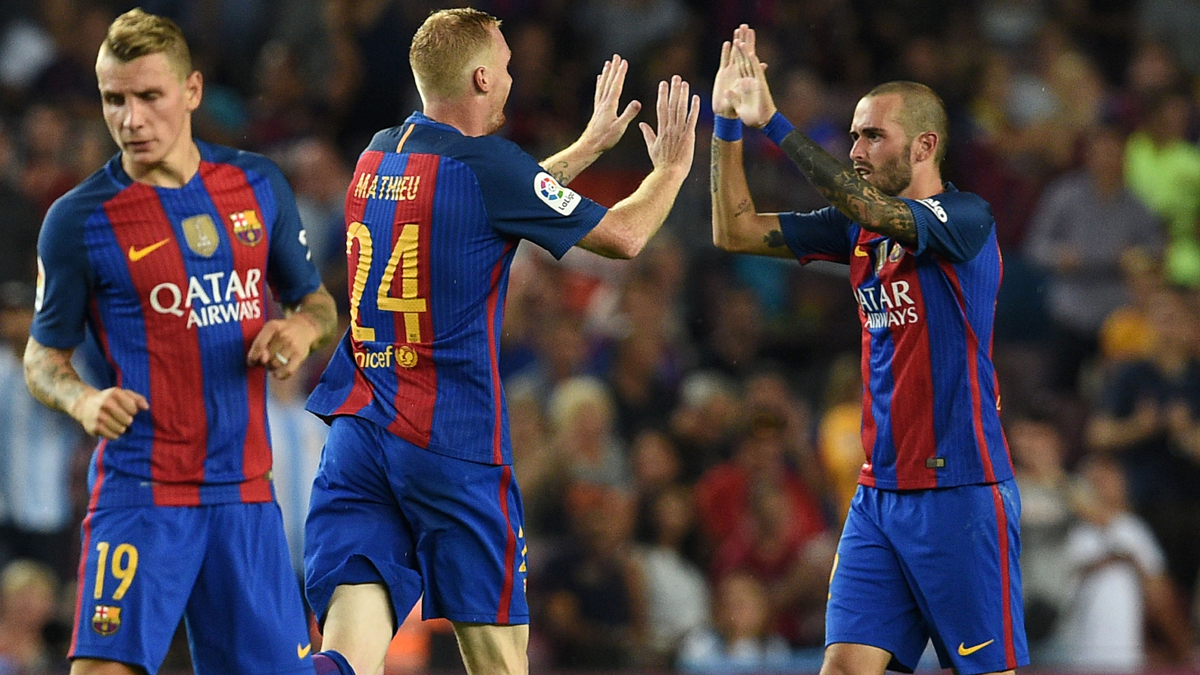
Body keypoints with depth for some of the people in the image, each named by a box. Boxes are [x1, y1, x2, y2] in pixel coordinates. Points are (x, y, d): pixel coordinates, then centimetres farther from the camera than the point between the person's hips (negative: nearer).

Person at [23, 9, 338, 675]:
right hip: (140, 492, -4)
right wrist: (83, 400, -17)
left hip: (245, 490, 4)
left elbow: (315, 298, 20)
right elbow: (42, 357, 4)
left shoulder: (258, 184, 7)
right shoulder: (79, 219, -4)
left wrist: (303, 326, -4)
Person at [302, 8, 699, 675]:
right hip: (454, 444, -5)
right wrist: (673, 165, 18)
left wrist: (591, 144, 40)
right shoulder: (485, 163, -9)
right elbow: (623, 236, 0)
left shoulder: (379, 154, 12)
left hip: (356, 429, 6)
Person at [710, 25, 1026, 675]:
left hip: (960, 493, -7)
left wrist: (772, 121, -30)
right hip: (879, 493, 7)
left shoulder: (965, 218, -9)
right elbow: (736, 231, 13)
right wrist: (728, 123, 1)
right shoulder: (862, 227, 12)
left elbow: (871, 209, -27)